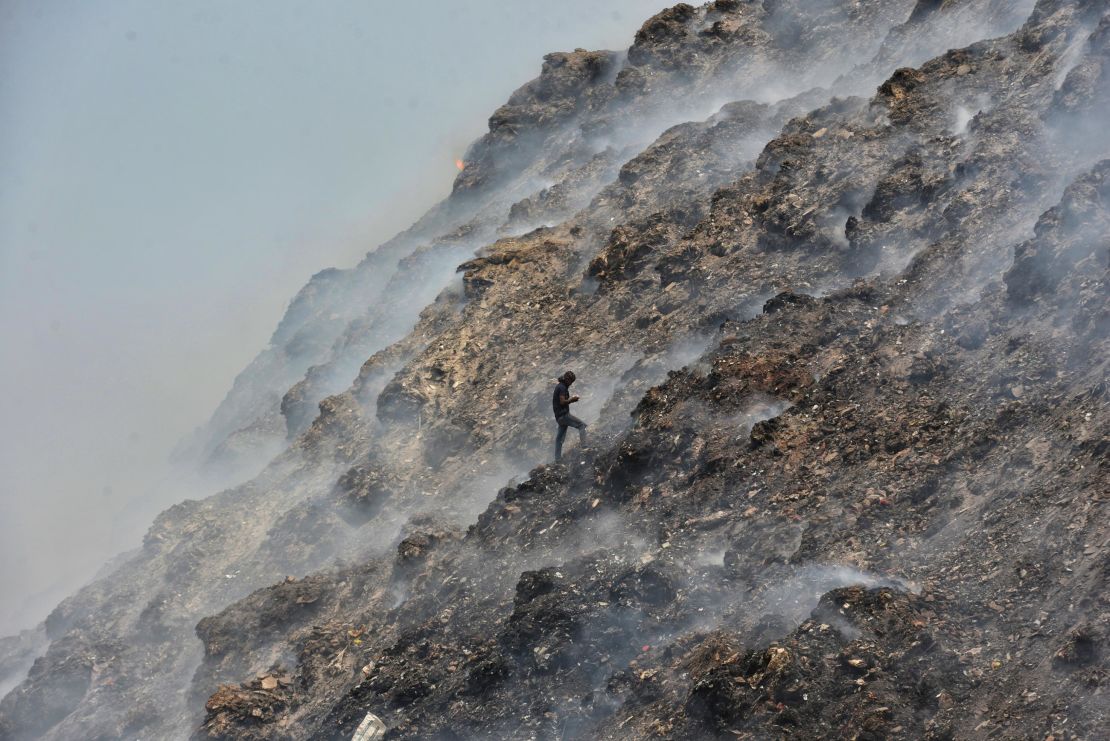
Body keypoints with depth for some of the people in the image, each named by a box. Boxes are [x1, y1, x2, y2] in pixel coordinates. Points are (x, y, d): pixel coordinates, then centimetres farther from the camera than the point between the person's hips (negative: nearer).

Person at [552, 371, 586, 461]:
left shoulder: (559, 387, 18)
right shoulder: (562, 388, -13)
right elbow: (562, 402, -21)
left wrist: (571, 399, 10)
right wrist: (572, 399, -9)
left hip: (559, 416, 10)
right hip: (563, 414, -10)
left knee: (560, 438, 12)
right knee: (582, 425, -11)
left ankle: (557, 459, 15)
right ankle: (583, 445, -23)